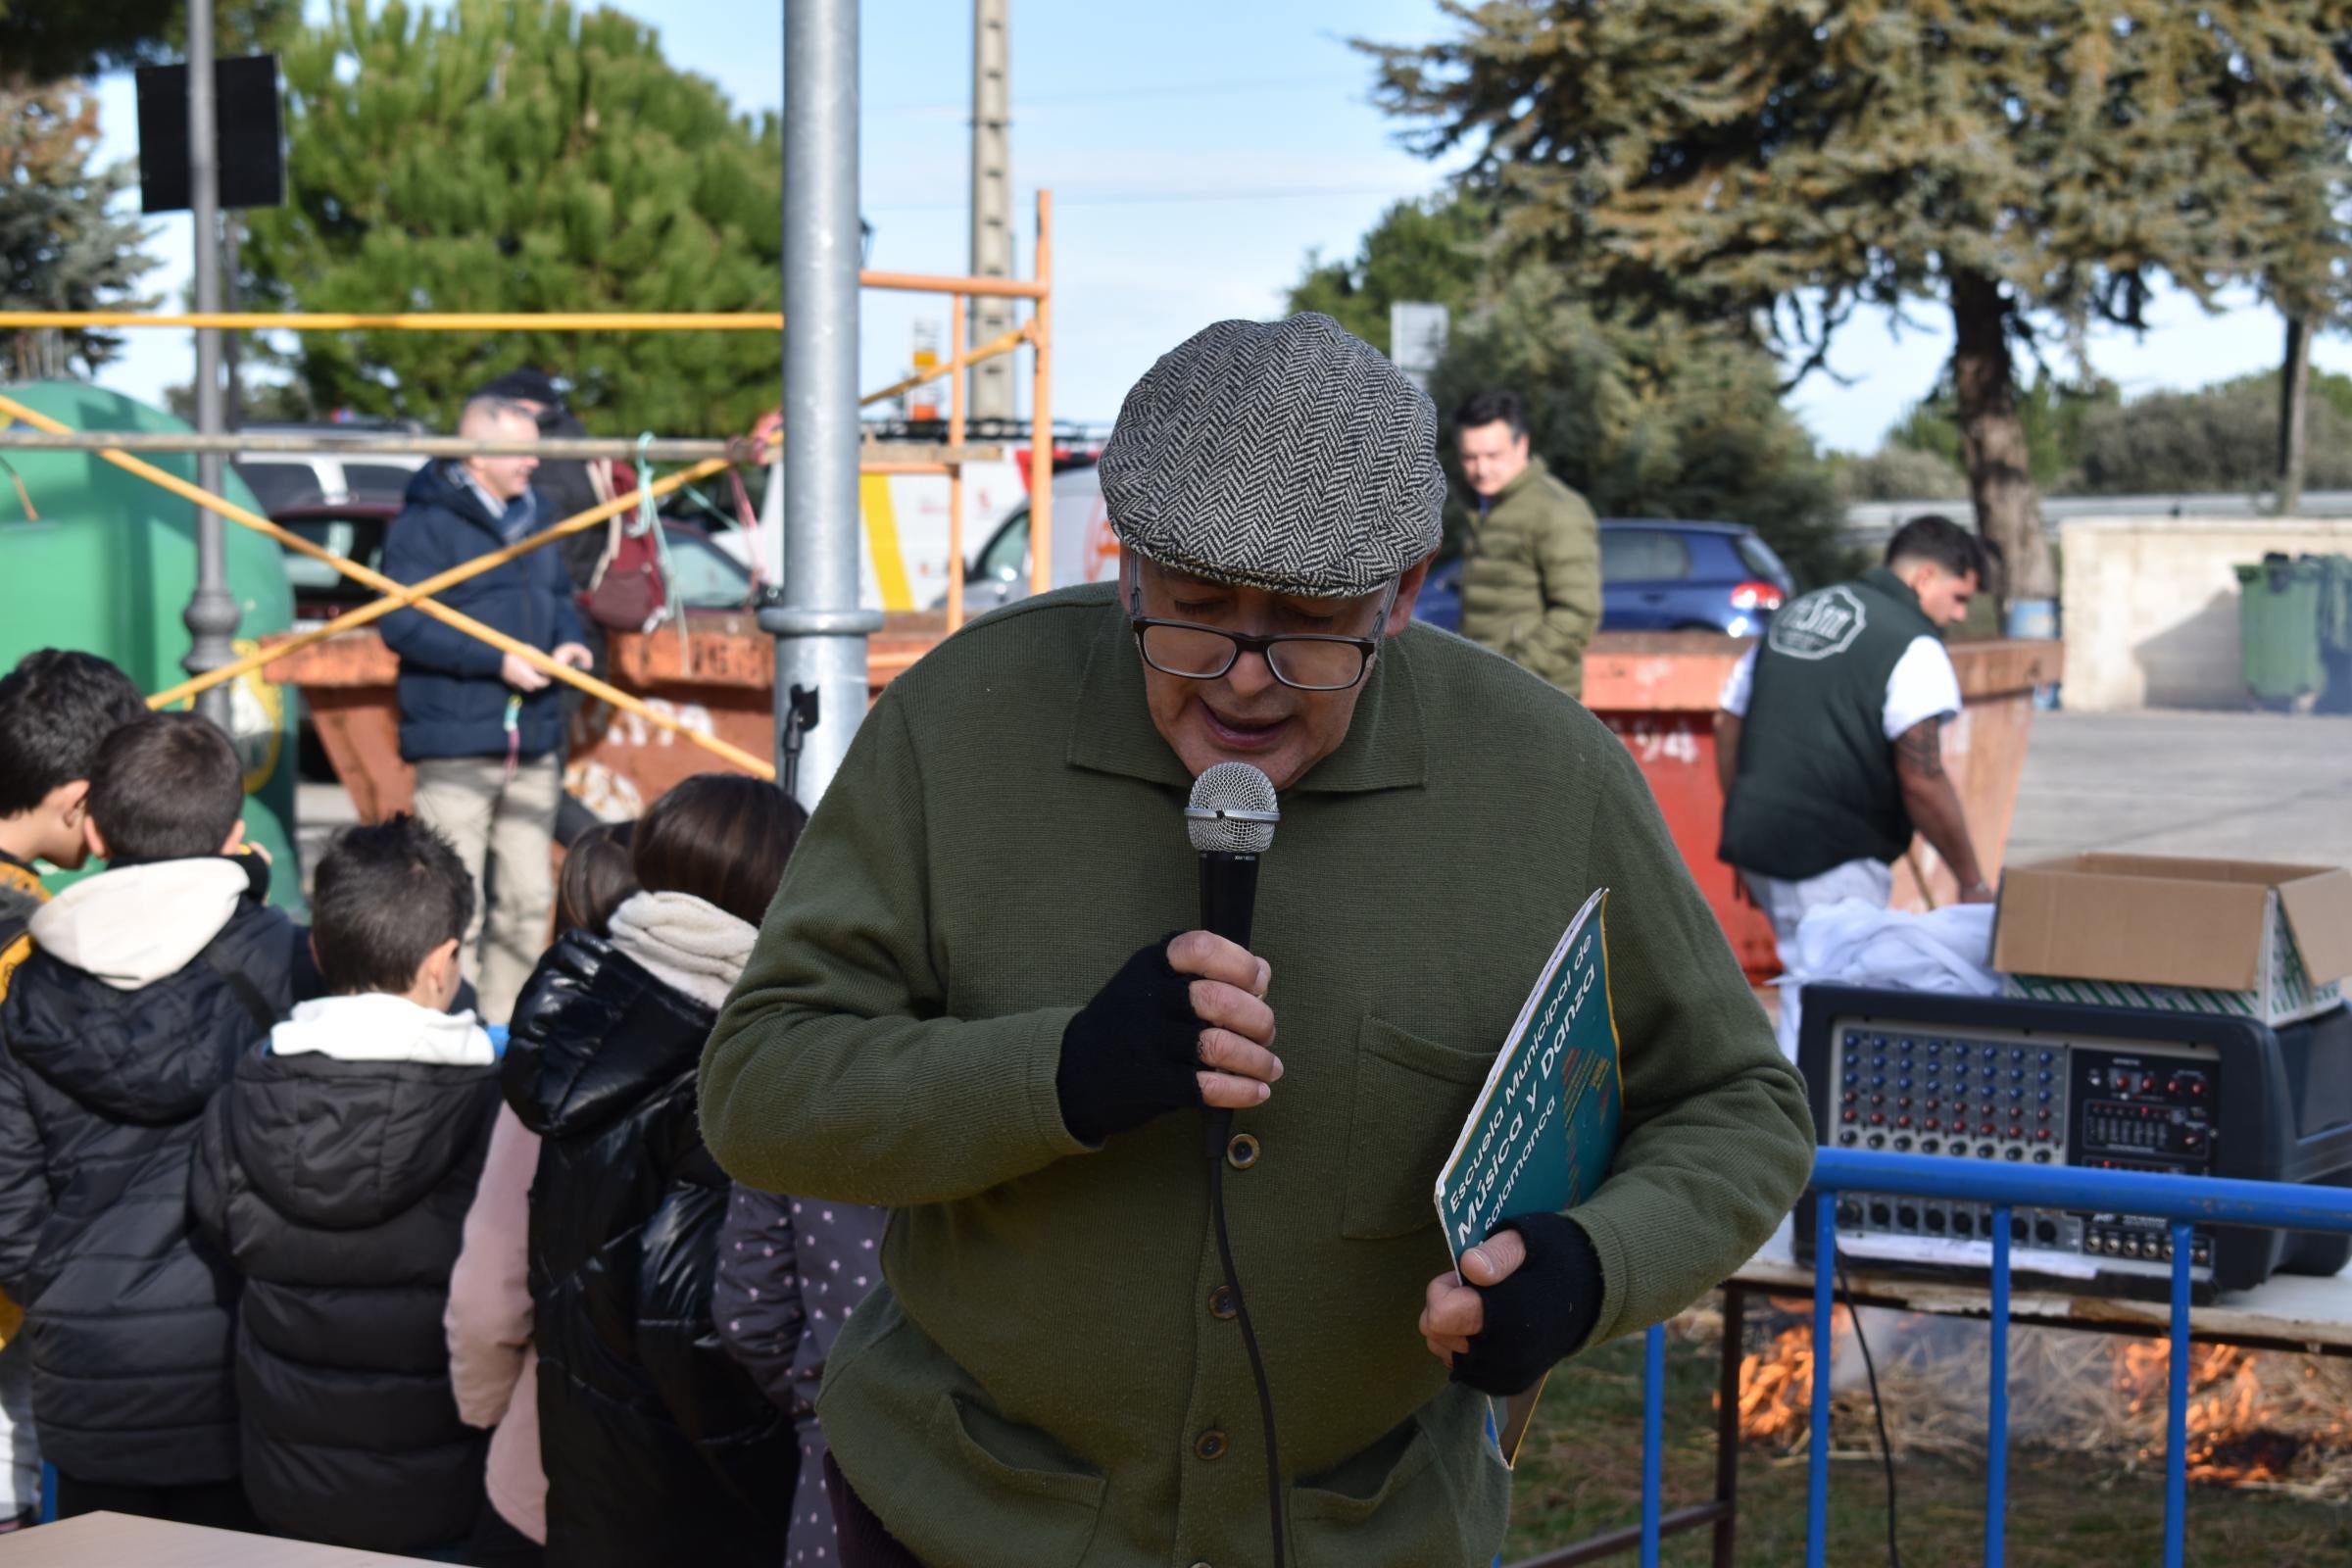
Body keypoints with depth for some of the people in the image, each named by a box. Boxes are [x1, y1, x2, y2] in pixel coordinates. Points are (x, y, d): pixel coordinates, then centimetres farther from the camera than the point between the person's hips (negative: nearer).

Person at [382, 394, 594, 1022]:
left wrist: (567, 640, 4)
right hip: (456, 745, -8)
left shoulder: (527, 517, 16)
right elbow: (403, 624, -16)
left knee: (528, 898, 10)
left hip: (534, 742, 8)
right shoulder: (425, 524, -8)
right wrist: (497, 661, -20)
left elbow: (559, 594, 27)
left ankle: (506, 1023, 20)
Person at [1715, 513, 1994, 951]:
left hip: (1755, 845, 8)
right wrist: (1973, 883, -6)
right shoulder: (1912, 646, -8)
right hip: (1834, 861, -8)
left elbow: (1727, 723, 20)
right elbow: (1923, 782, -14)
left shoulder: (1792, 614, 17)